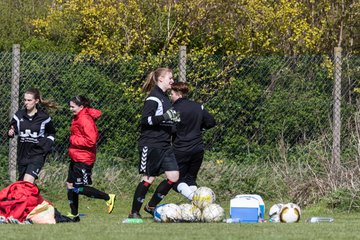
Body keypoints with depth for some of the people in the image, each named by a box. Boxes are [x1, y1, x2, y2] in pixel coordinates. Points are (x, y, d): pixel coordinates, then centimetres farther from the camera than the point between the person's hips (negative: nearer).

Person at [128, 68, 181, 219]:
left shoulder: (165, 97, 17)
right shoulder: (153, 97, -12)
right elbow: (145, 119, -20)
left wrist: (173, 119, 17)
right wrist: (164, 117, -29)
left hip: (164, 145, 9)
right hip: (151, 144, -9)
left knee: (173, 177, 0)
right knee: (148, 178, -5)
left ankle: (151, 206, 13)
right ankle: (134, 212, 7)